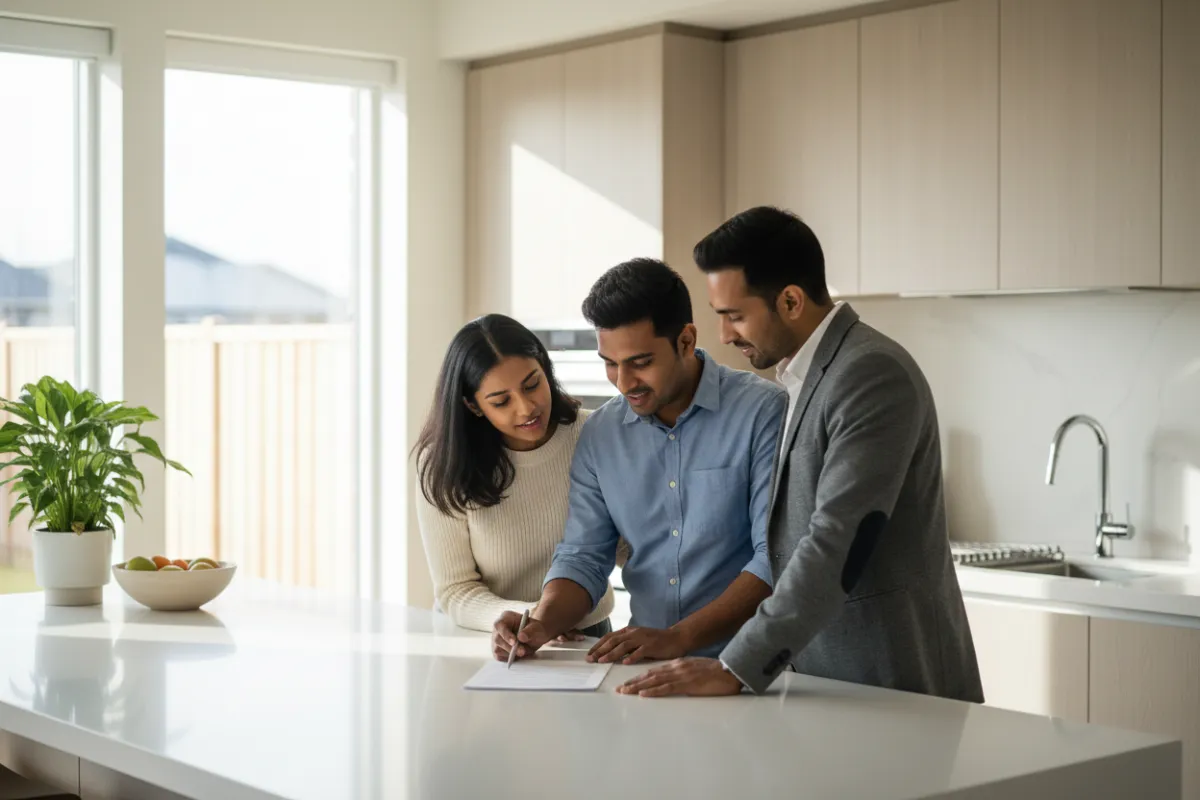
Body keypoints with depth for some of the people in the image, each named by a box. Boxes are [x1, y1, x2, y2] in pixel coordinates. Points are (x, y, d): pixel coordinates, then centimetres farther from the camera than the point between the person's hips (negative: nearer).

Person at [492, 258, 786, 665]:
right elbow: (583, 555, 13)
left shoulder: (762, 411, -5)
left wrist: (679, 638, -17)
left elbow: (777, 558, -10)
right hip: (648, 665, 4)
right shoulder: (600, 433, 11)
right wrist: (543, 624, -7)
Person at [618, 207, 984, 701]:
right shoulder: (804, 375, 11)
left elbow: (838, 544, -24)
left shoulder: (873, 375, -18)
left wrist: (737, 669, -24)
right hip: (827, 677, 8)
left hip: (892, 686, -8)